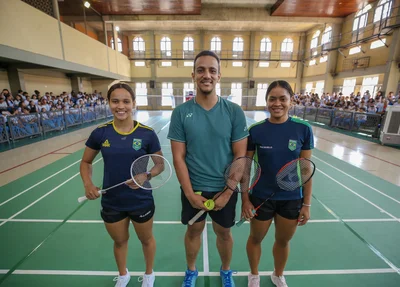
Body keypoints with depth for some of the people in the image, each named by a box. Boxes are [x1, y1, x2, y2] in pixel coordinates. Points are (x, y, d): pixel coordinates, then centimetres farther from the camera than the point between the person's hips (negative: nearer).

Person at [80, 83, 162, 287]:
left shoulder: (147, 134, -16)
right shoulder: (100, 133, -9)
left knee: (146, 239, 22)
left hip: (141, 202, -2)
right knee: (119, 240, 27)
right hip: (111, 203, 2)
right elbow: (86, 162, 5)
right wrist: (88, 184, -13)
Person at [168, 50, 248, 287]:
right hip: (193, 189, 0)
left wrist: (227, 193, -10)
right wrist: (190, 193, -11)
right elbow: (178, 157, -7)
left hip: (225, 189, 0)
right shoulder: (181, 112, -8)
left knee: (224, 232, 20)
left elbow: (240, 156, -7)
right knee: (194, 231, 21)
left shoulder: (234, 112, -9)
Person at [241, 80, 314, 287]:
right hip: (261, 197, -1)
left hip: (292, 199, 2)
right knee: (255, 239, 19)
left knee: (283, 241, 23)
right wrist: (245, 199, -7)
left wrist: (306, 203, 0)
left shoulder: (303, 129, -9)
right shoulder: (255, 130, -12)